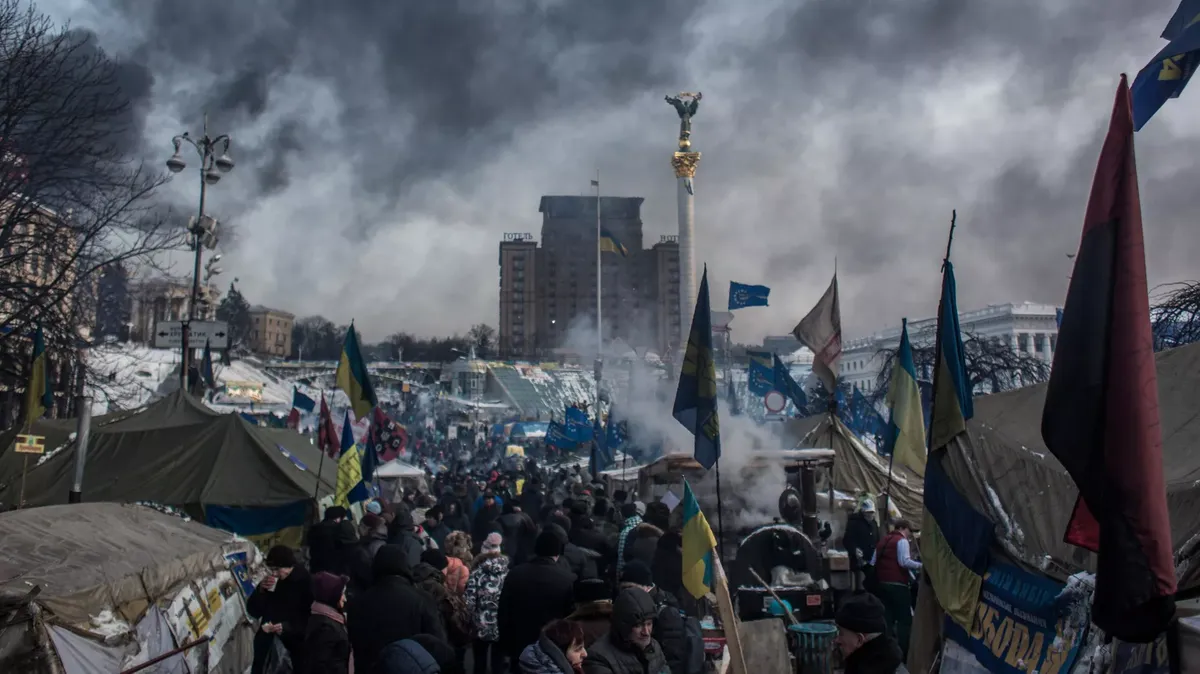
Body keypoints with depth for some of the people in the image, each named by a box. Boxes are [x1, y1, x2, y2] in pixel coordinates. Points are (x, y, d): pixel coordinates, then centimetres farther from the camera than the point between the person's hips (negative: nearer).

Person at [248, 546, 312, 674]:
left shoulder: (305, 581, -10)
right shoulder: (269, 581, 1)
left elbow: (310, 618, -13)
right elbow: (253, 611, -1)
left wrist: (286, 627, -26)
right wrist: (261, 590, -16)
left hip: (296, 637, -3)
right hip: (268, 633, 3)